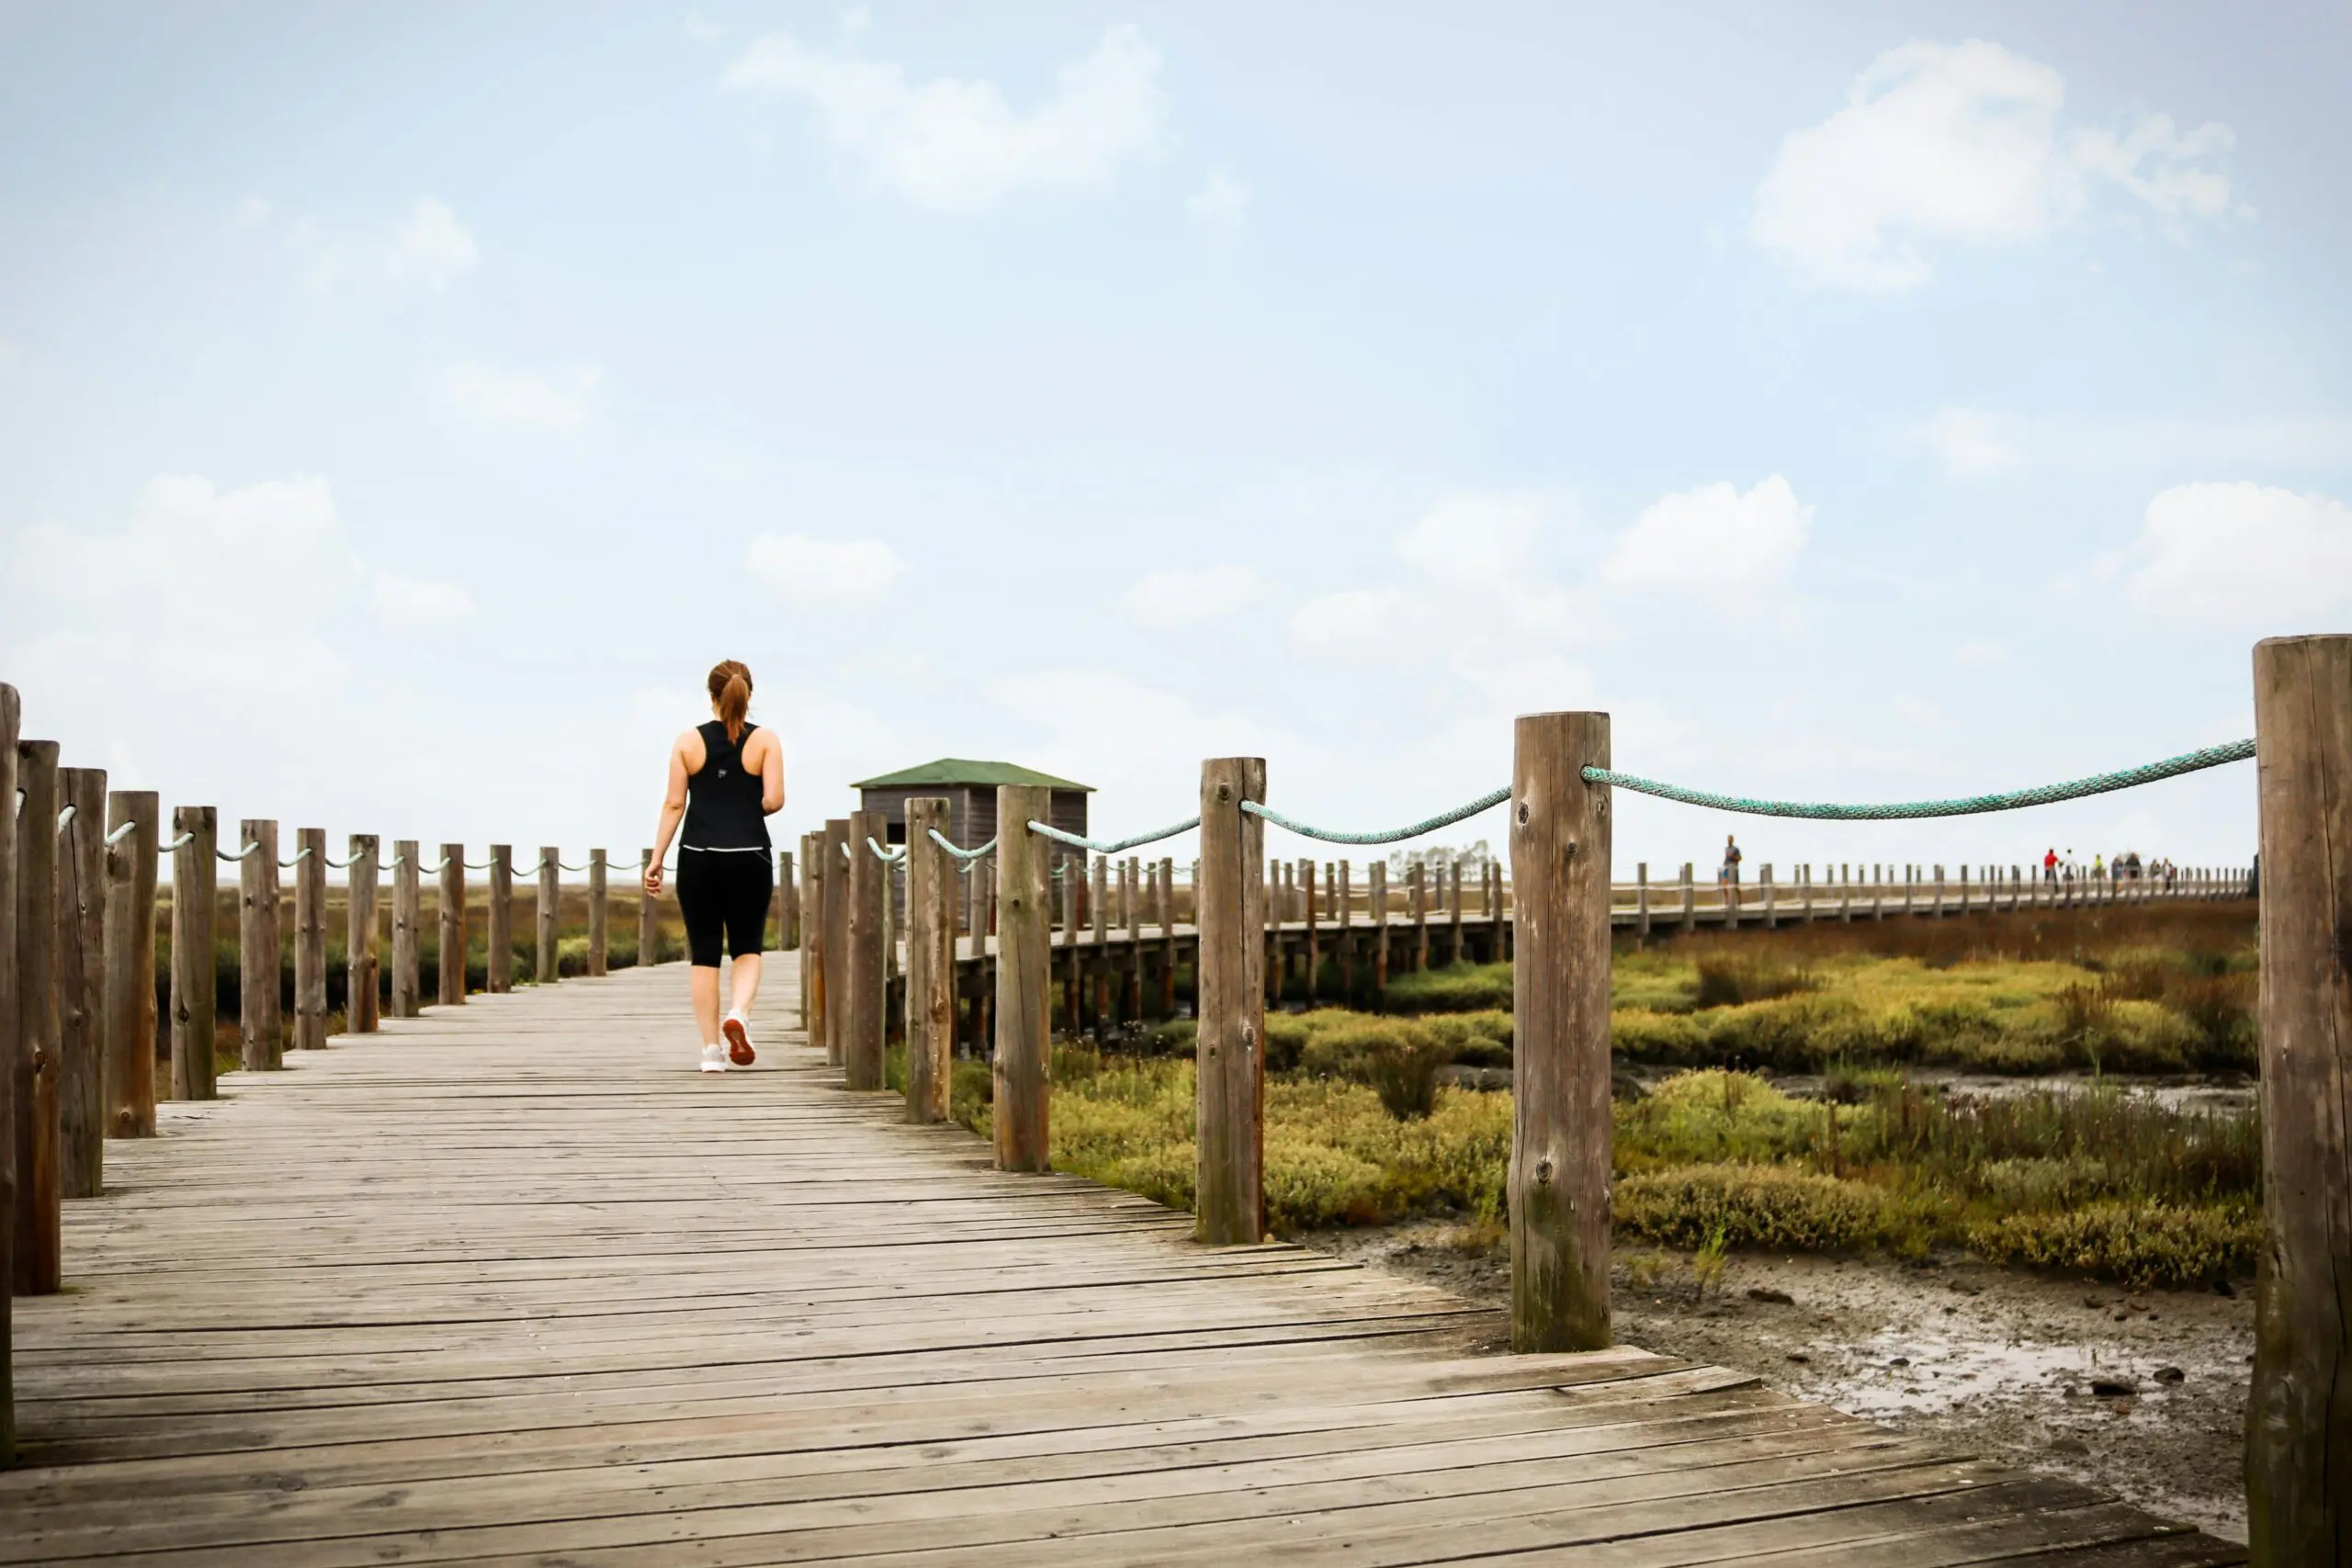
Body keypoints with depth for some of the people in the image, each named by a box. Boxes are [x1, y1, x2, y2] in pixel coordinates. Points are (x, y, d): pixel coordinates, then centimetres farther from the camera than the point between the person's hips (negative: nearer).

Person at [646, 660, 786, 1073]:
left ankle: (711, 1050, 6)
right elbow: (774, 800, -8)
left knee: (703, 953, 7)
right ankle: (738, 1013, -15)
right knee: (747, 948, 12)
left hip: (698, 856, 1)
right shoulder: (765, 740, 0)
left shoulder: (689, 741, 3)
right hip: (749, 857, -1)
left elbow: (674, 803, 0)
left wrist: (656, 859, 3)